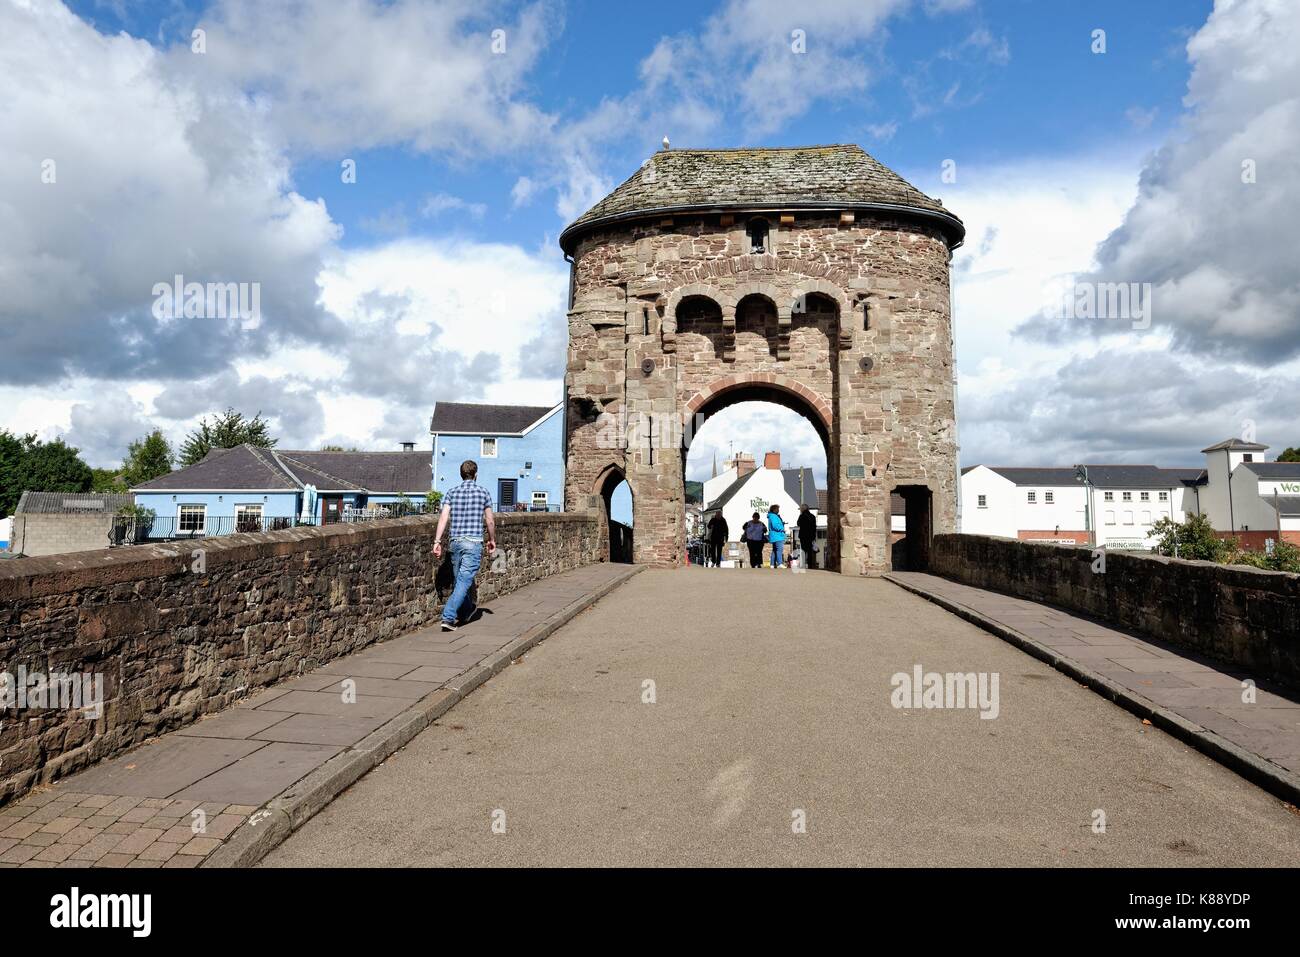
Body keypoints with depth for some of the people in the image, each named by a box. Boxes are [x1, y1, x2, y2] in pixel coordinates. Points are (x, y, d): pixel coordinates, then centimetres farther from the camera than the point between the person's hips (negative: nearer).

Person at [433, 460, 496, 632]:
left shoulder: (452, 493, 8)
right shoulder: (483, 492, 2)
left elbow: (444, 517, -4)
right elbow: (489, 521, 5)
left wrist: (437, 541, -5)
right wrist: (492, 540, 19)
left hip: (455, 541, 4)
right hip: (473, 542, -4)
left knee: (460, 579, 18)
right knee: (464, 581, -7)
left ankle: (466, 611, 36)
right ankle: (448, 617, -17)